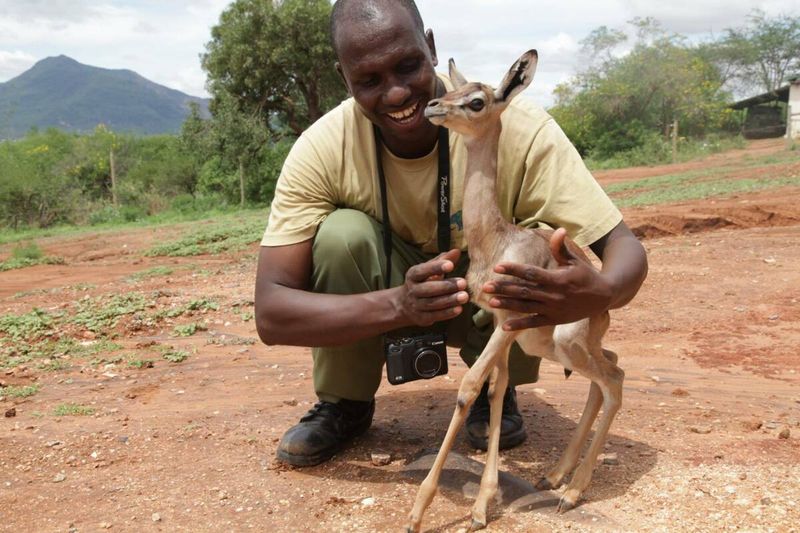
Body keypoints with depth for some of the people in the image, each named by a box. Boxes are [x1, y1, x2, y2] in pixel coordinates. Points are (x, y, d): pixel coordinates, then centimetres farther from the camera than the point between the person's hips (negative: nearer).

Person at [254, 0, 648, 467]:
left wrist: (600, 291, -51)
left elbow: (624, 247, -26)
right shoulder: (323, 148, -25)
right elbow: (270, 314, -29)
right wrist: (397, 305, -47)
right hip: (388, 301, 0)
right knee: (341, 233, -30)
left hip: (493, 302, 0)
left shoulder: (518, 126, -27)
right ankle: (344, 404, -2)